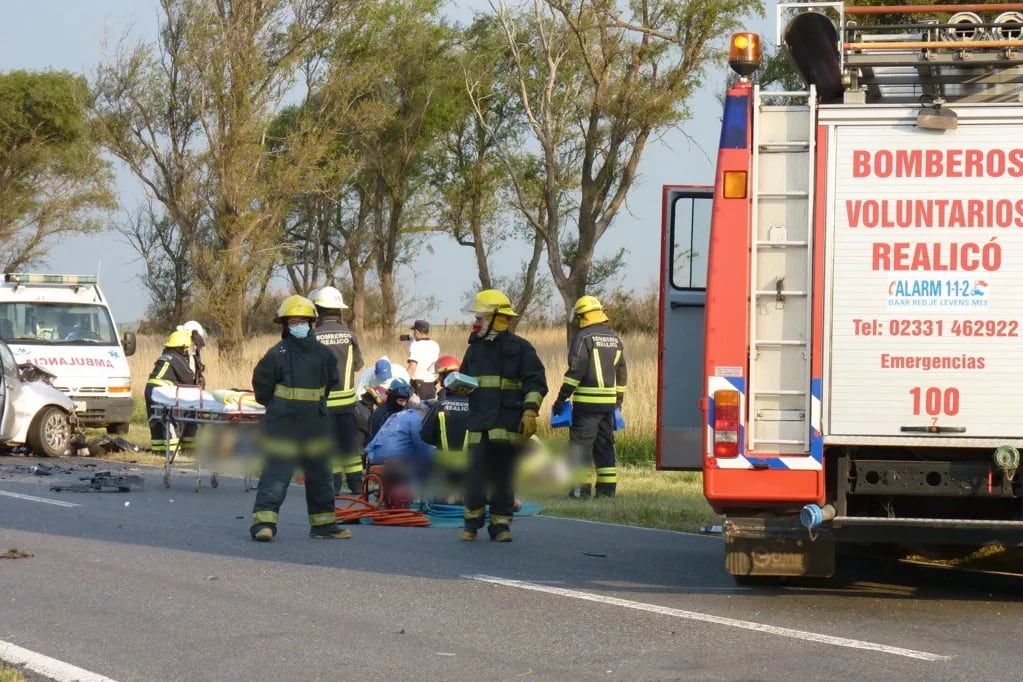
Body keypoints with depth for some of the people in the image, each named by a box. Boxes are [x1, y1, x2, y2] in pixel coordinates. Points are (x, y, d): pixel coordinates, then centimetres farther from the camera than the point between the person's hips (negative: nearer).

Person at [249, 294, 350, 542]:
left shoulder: (322, 354, 6)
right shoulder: (277, 354, -9)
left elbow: (332, 382, 20)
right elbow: (262, 385, -3)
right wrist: (277, 406, 4)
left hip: (316, 426, 6)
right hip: (282, 426, -6)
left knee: (320, 474, 13)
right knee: (276, 473, -12)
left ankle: (324, 523, 24)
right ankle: (264, 523, -15)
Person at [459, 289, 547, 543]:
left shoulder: (520, 348, 1)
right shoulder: (475, 349, 18)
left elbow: (535, 383, -3)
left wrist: (530, 410, -15)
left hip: (508, 424, -4)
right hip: (479, 424, 4)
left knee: (503, 475, -2)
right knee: (475, 475, -2)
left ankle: (501, 524, 6)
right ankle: (472, 522, 10)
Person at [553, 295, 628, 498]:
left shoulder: (583, 338, -9)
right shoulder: (615, 339, 14)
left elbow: (576, 371, -15)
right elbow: (622, 373, 18)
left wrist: (562, 398, -12)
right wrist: (619, 400, 26)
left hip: (587, 402, -7)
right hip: (609, 403, 7)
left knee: (580, 443, -3)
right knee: (605, 444, 12)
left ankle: (581, 486, -8)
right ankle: (607, 488, 11)